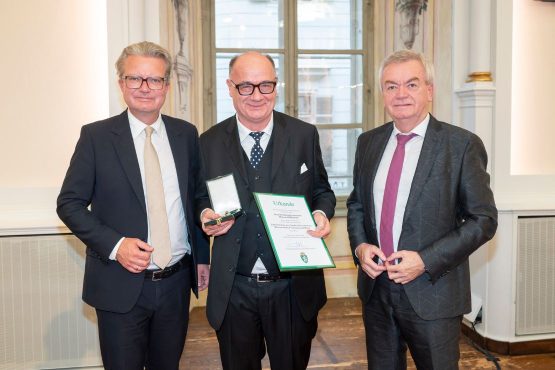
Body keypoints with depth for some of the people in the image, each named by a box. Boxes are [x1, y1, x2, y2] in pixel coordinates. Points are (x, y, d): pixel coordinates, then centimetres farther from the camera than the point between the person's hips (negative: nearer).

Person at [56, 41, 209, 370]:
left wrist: (202, 257, 10)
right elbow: (69, 204, -4)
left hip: (177, 282, 3)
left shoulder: (186, 134, 3)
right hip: (121, 284, -3)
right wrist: (114, 245, -17)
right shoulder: (96, 136, -6)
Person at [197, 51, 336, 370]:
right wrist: (206, 216, -13)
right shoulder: (209, 142, 0)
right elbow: (201, 200, 8)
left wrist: (322, 213, -13)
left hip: (294, 288, 0)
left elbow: (322, 190, 8)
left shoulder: (305, 135, -1)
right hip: (233, 290, 1)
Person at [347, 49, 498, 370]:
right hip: (375, 289, 5)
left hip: (432, 293, -4)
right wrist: (360, 245, -4)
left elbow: (483, 219, -9)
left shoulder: (462, 145, -9)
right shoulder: (369, 142, 6)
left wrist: (425, 260, -17)